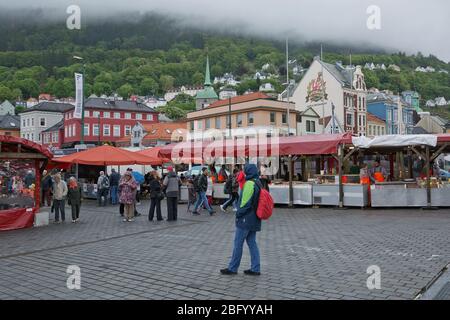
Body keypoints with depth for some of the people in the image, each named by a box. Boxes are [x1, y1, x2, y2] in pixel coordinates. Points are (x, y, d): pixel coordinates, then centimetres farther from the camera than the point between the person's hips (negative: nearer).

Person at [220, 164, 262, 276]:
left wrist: (238, 214, -9)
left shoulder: (249, 184, -18)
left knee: (238, 243, 1)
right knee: (252, 243, 12)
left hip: (246, 219, -9)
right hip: (254, 220, 9)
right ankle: (255, 269, 14)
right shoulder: (258, 183, 12)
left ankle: (232, 268, 9)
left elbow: (245, 202, -21)